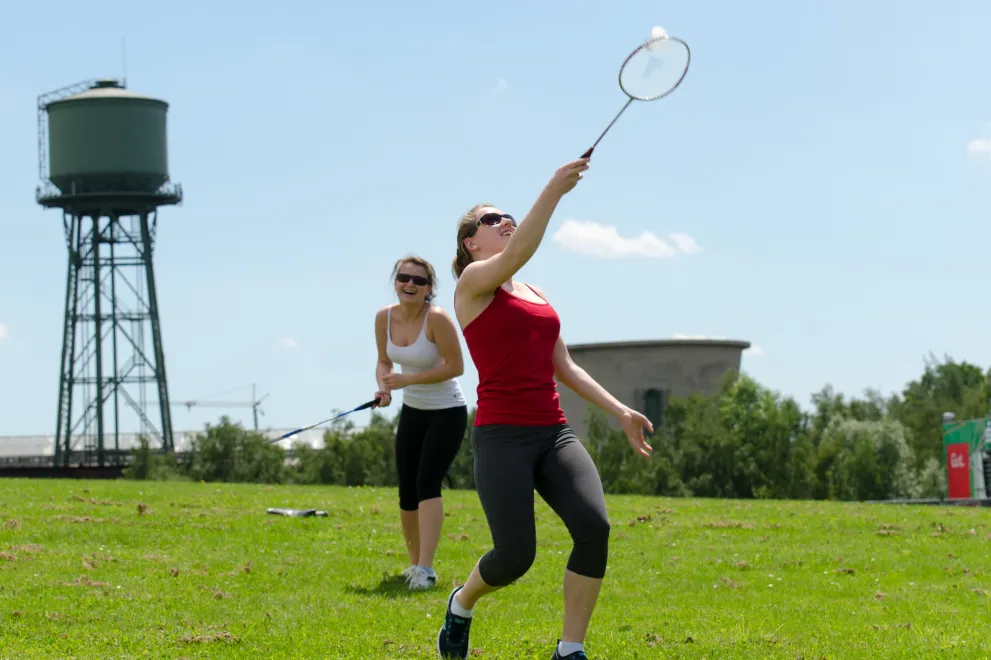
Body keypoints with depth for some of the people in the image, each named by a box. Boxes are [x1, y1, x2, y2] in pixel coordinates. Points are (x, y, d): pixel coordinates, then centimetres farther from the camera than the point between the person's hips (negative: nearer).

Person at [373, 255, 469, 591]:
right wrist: (383, 386, -14)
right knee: (407, 490, 5)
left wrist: (407, 379, -26)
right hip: (412, 411, 6)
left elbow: (455, 366, -22)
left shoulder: (436, 318, -23)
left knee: (427, 483, -18)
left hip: (447, 412, -6)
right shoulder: (384, 317, -5)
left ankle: (425, 568, -20)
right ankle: (414, 563, 21)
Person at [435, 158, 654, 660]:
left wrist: (620, 412, 13)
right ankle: (461, 604, 24)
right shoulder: (473, 283, -2)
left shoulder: (536, 296, 21)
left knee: (594, 527, -17)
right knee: (516, 556, -11)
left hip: (554, 432, 6)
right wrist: (553, 190, -29)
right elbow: (517, 254, -23)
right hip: (502, 436, -6)